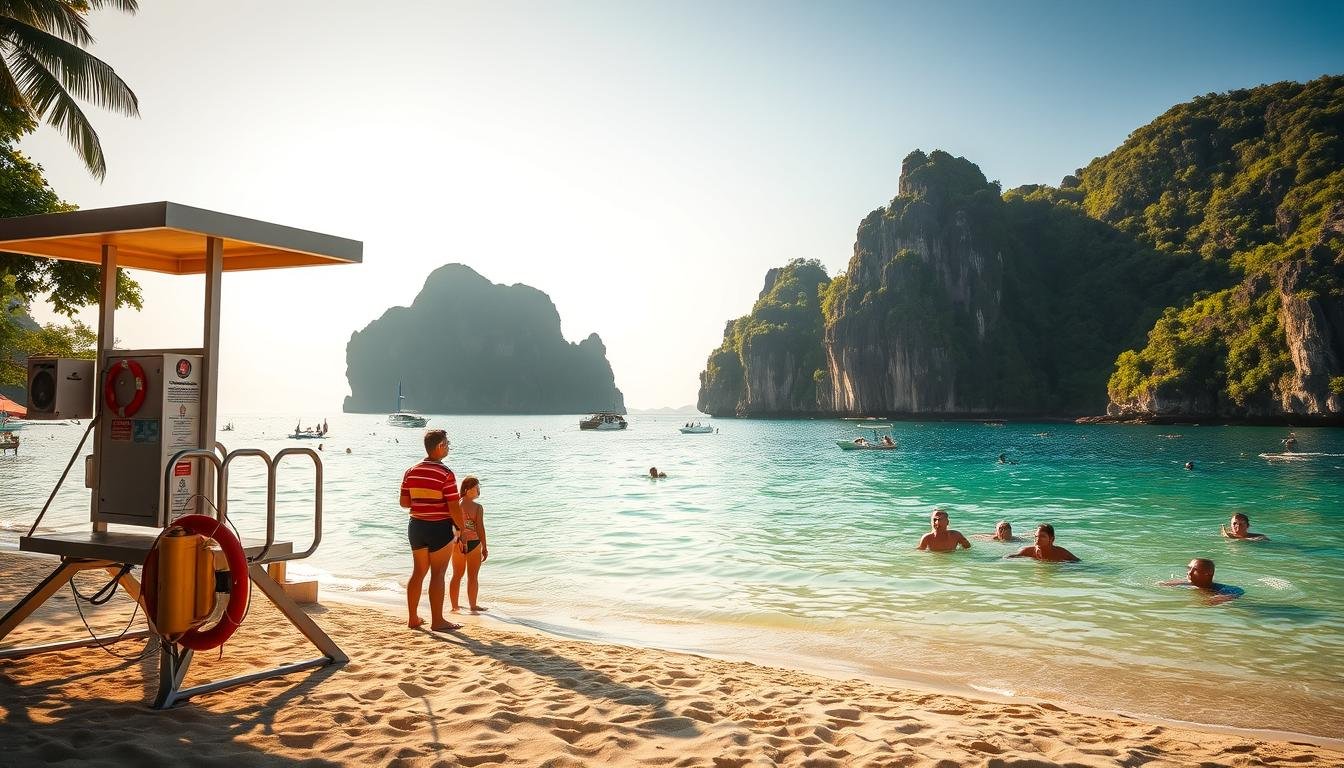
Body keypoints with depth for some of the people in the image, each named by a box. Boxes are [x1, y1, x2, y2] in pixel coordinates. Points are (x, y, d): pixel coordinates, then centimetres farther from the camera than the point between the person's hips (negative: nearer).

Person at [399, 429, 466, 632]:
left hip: (416, 526, 6)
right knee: (437, 574, 1)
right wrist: (463, 529, -4)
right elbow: (454, 508, -16)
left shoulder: (410, 472, 2)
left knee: (418, 572, 15)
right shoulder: (446, 474, -16)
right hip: (440, 528, -6)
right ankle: (437, 621, 6)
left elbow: (404, 502, 7)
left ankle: (413, 618, 22)